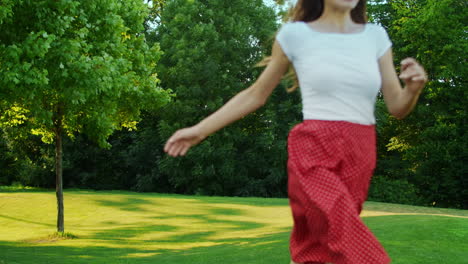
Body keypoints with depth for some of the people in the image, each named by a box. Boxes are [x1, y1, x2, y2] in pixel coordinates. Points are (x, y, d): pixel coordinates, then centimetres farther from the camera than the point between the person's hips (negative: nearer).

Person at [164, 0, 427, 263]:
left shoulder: (375, 36, 10)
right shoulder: (296, 34, 2)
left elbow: (397, 107, 9)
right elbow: (256, 95, 12)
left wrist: (414, 87, -14)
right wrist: (200, 130, 11)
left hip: (360, 158, 4)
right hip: (315, 155, -4)